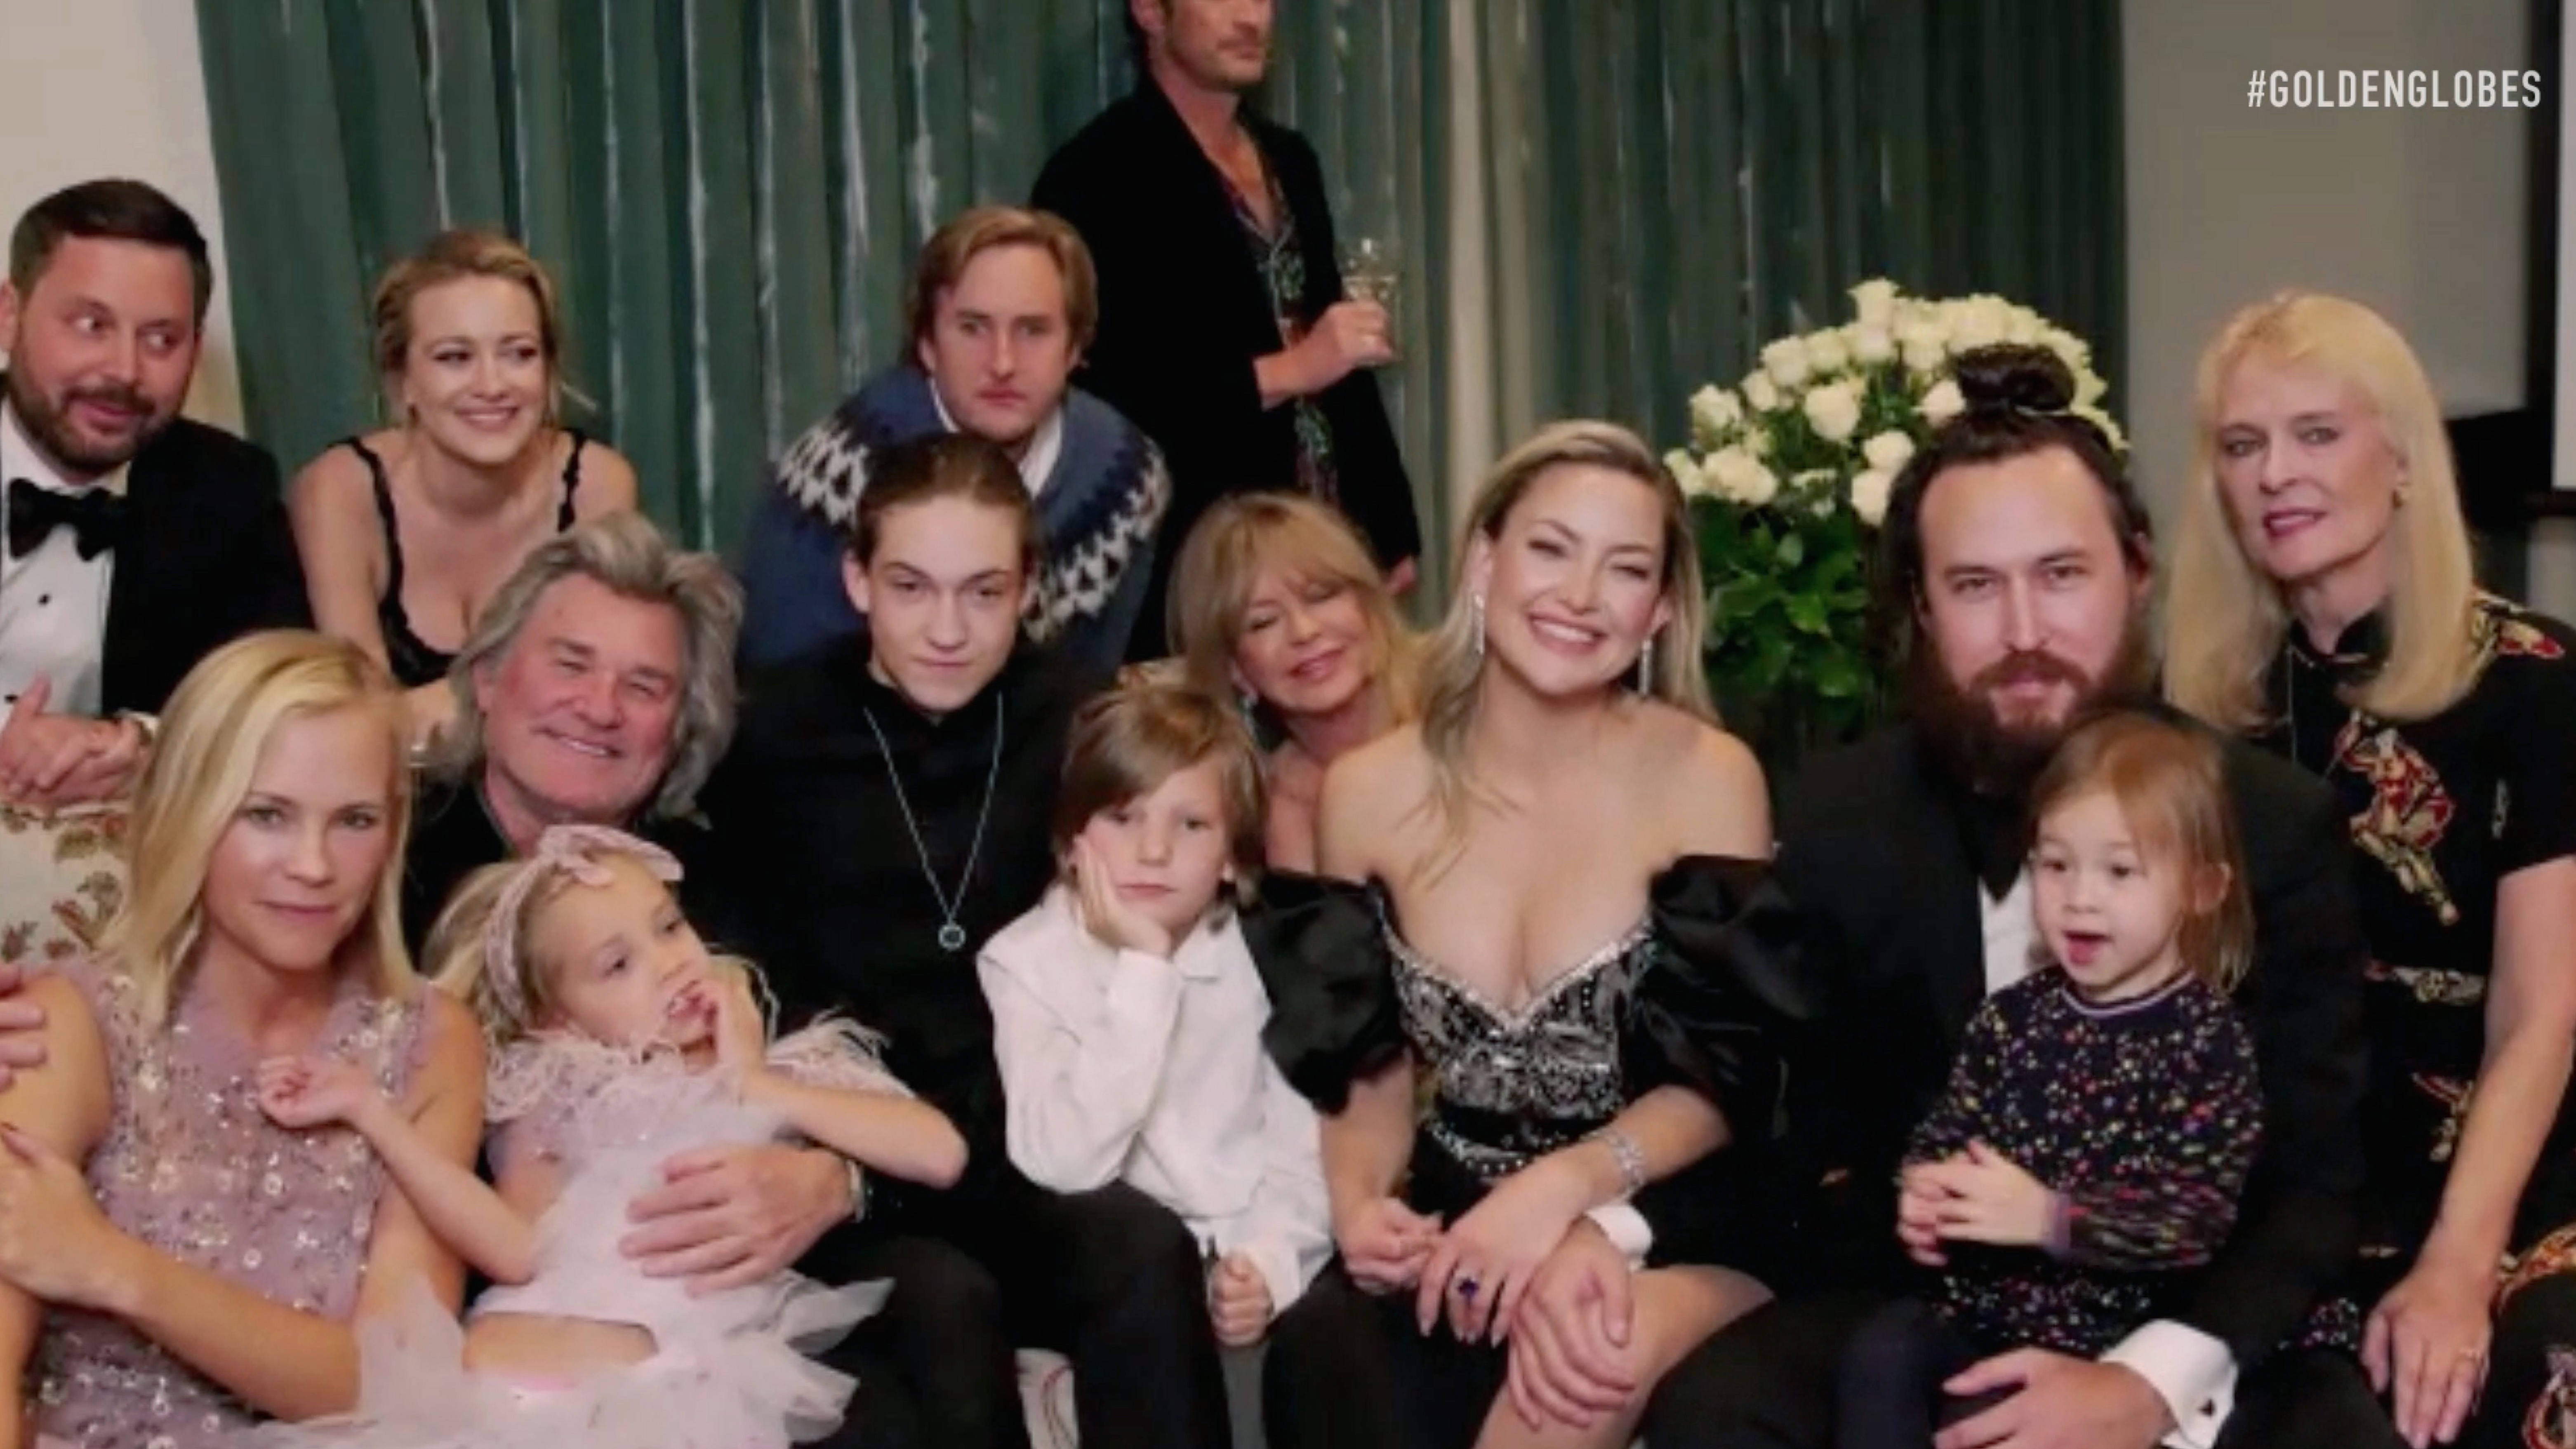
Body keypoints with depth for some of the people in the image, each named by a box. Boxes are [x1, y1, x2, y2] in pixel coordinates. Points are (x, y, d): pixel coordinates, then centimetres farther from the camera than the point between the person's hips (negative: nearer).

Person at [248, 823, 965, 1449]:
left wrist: (756, 1086, 7)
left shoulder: (790, 1074, 18)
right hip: (494, 1382, 1)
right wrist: (365, 1105, -3)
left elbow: (939, 1154, 1)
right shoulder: (558, 1093, 19)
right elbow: (516, 1249, 1)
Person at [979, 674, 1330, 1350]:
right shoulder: (1026, 963, -4)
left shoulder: (1255, 959, 6)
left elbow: (1298, 1146, 3)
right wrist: (1145, 972, -18)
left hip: (1247, 1271, 1)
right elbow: (1063, 1163, -18)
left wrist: (1269, 1261, -16)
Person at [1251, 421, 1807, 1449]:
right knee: (1322, 1358, -30)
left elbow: (1723, 1085, -5)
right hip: (1456, 1223, 3)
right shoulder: (1368, 792, 2)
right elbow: (1372, 1073, 10)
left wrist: (1570, 1184, -23)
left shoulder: (1706, 777, -6)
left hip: (1665, 1230, -2)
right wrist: (1358, 1203, -12)